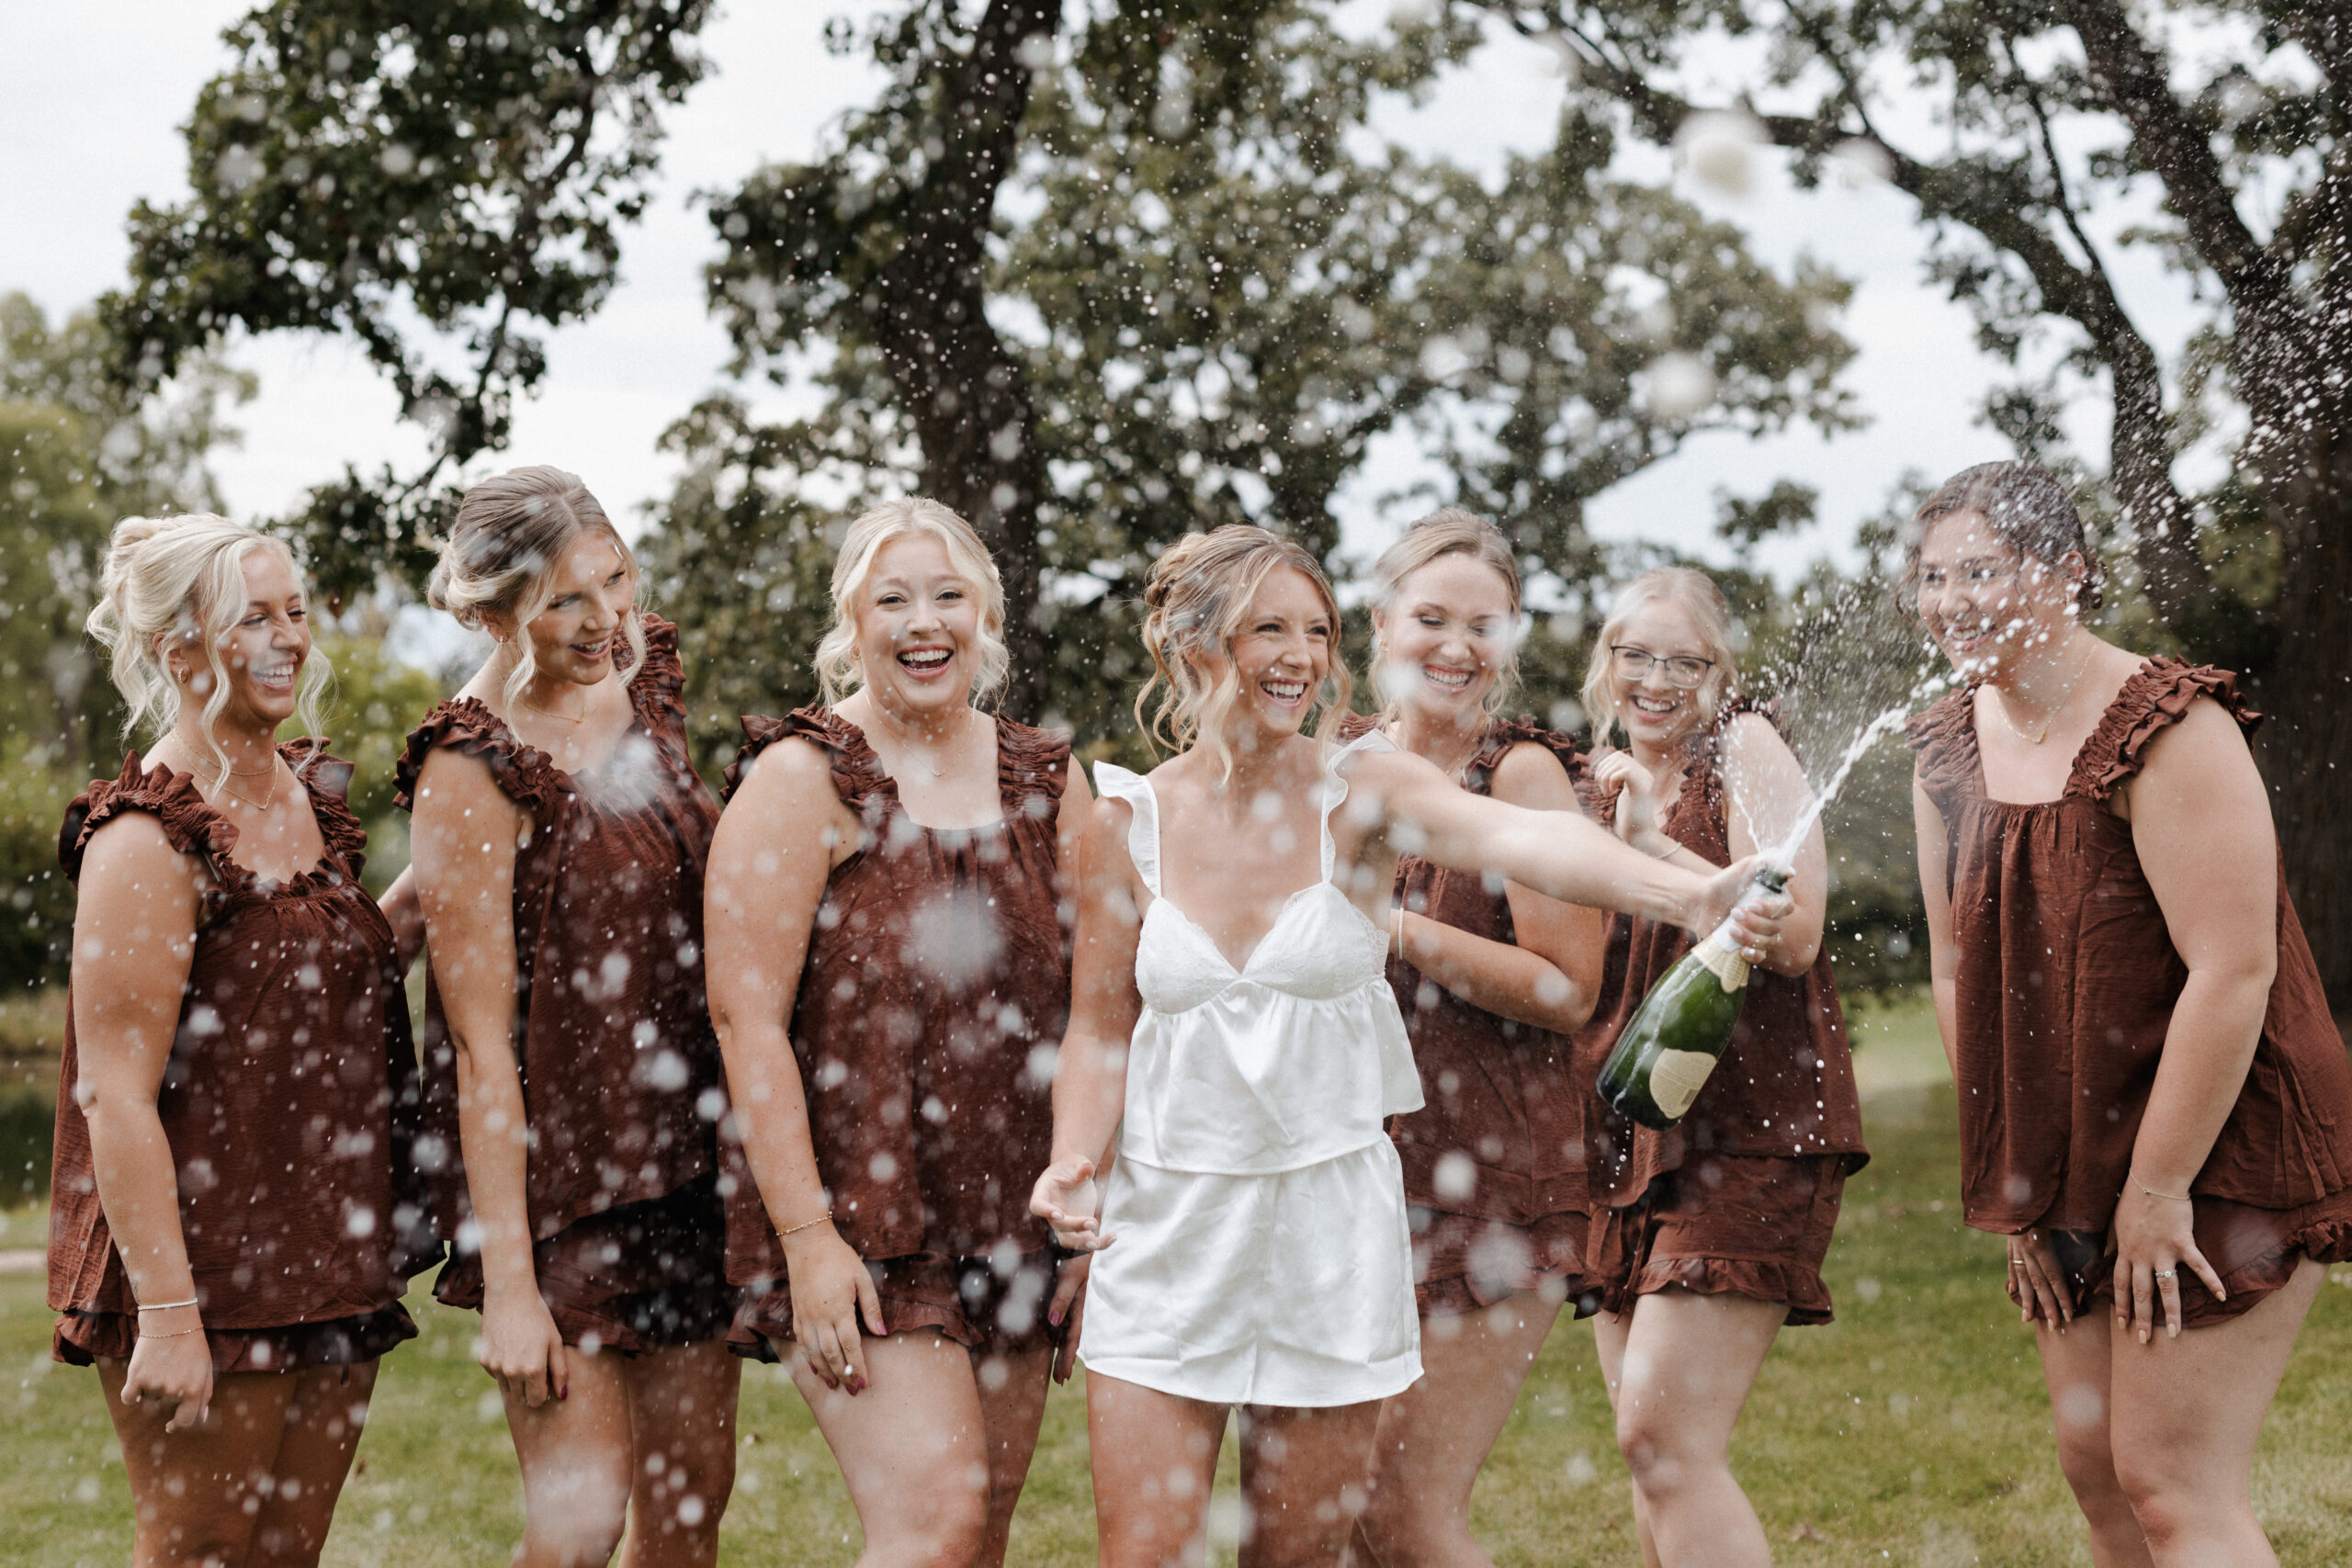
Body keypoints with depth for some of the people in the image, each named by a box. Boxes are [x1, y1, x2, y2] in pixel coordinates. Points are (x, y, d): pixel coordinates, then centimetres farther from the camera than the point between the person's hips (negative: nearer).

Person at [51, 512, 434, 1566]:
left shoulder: (309, 795, 10)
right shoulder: (150, 837, -15)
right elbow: (116, 1094, -18)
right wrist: (166, 1313, -21)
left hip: (333, 1276, 8)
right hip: (208, 1282, -8)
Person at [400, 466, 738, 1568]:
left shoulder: (646, 683, 4)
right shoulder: (472, 773, -15)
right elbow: (481, 1045, -17)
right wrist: (507, 1283, -18)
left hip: (684, 1156, 7)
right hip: (553, 1173, -7)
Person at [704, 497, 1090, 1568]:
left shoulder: (1050, 784, 9)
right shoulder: (802, 779, -5)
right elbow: (745, 1015, -10)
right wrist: (806, 1237, -16)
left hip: (1012, 1229, 5)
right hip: (857, 1227, -5)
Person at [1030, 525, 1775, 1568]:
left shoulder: (1360, 792, -6)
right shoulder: (1126, 822, -2)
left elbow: (1518, 837, -26)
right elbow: (1101, 1030, 5)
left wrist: (1677, 893, -43)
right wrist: (1073, 1165, -13)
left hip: (1333, 1226, 0)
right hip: (1168, 1222, 0)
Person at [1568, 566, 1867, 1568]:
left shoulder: (1744, 750, -5)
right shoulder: (1607, 782, 15)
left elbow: (1793, 936, -17)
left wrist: (1648, 845, -19)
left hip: (1749, 1131, -7)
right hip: (1631, 1140, 8)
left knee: (1664, 1435, -16)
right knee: (1653, 1446, 8)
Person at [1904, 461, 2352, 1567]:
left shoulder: (2167, 730, -17)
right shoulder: (1947, 751, 5)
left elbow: (2234, 969, -22)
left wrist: (2157, 1189, -20)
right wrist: (2014, 1185, 6)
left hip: (2216, 1160, -7)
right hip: (2069, 1176, 7)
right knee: (2094, 1466, 11)